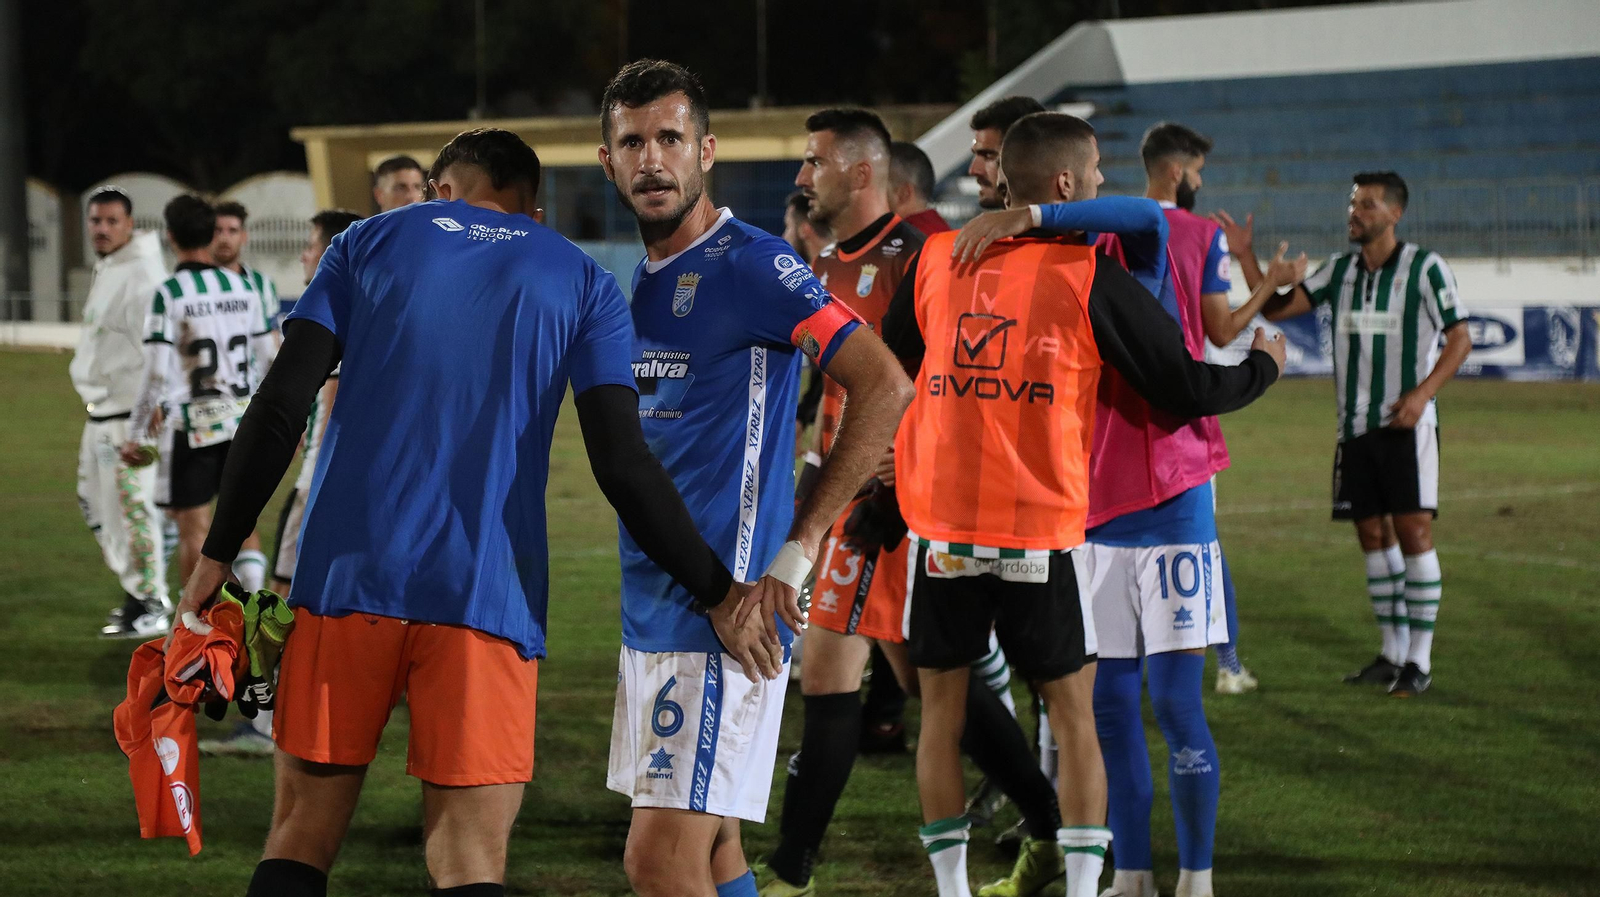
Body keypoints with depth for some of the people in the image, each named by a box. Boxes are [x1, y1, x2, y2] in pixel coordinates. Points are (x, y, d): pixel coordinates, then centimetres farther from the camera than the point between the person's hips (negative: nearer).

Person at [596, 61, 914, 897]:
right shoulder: (639, 281, 15)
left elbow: (885, 387, -17)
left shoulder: (747, 265, -11)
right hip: (650, 612, 9)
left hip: (724, 612, -9)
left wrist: (796, 547, -16)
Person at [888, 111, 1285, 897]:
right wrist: (1263, 365, 16)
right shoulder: (1091, 277, -6)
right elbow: (1188, 389, -3)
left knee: (941, 709, 12)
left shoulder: (935, 260, 5)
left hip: (940, 530, 3)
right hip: (1040, 536, -3)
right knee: (1073, 715, 8)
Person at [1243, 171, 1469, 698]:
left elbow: (1459, 339, -5)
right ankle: (1392, 652, 16)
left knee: (1413, 532, -9)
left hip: (1406, 423, -5)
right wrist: (1246, 258, -8)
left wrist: (1422, 392, -18)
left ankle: (1420, 661, -5)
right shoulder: (1340, 271, 9)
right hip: (1355, 425, 5)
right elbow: (1278, 309, 5)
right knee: (1372, 535, 7)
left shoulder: (1425, 268, -6)